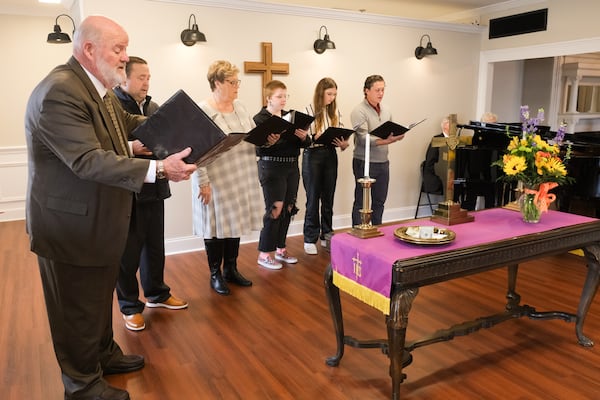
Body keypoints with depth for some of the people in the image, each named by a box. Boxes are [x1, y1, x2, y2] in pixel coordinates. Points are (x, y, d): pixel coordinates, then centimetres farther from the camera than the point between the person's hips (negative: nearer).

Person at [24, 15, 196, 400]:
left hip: (99, 218, 10)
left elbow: (123, 122, 24)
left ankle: (104, 354, 45)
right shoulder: (59, 91, -25)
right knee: (78, 307, 9)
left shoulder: (99, 87, 6)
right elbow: (89, 160, -33)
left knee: (100, 296, 25)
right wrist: (158, 169, -37)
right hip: (73, 224, -9)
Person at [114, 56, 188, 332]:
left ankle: (157, 294, 35)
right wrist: (131, 148, -27)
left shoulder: (154, 107, 13)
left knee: (155, 246, 16)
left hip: (154, 188, 7)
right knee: (128, 252, 5)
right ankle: (129, 306, 22)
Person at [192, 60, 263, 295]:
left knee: (236, 222, 14)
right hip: (217, 181, -6)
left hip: (242, 178, 7)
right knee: (217, 225, 5)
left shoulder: (239, 107, 10)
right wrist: (203, 183, -20)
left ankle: (231, 270, 30)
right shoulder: (202, 111, -13)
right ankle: (215, 274, 22)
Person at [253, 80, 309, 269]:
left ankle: (280, 249, 25)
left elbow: (305, 142, 9)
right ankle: (264, 254, 6)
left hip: (292, 167, 6)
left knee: (288, 209, 11)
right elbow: (258, 148, -14)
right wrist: (270, 143, -31)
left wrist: (304, 137, -12)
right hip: (271, 168, -6)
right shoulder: (260, 119, -5)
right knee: (275, 210, -6)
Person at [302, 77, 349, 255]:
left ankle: (327, 235, 23)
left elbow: (340, 136, 11)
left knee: (328, 198, 10)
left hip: (330, 155, 4)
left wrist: (344, 144, -9)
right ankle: (310, 240, 12)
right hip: (313, 155, -4)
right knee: (313, 199, 2)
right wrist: (315, 137, -26)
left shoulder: (335, 112, 9)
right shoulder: (309, 111, -5)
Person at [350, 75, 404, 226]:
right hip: (365, 163, -6)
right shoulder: (359, 111, -10)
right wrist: (386, 141, -31)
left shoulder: (386, 111, 12)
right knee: (361, 202, 3)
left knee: (379, 201, 14)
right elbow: (364, 139, -20)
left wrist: (396, 136, -6)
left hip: (383, 163, 7)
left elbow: (390, 134, 17)